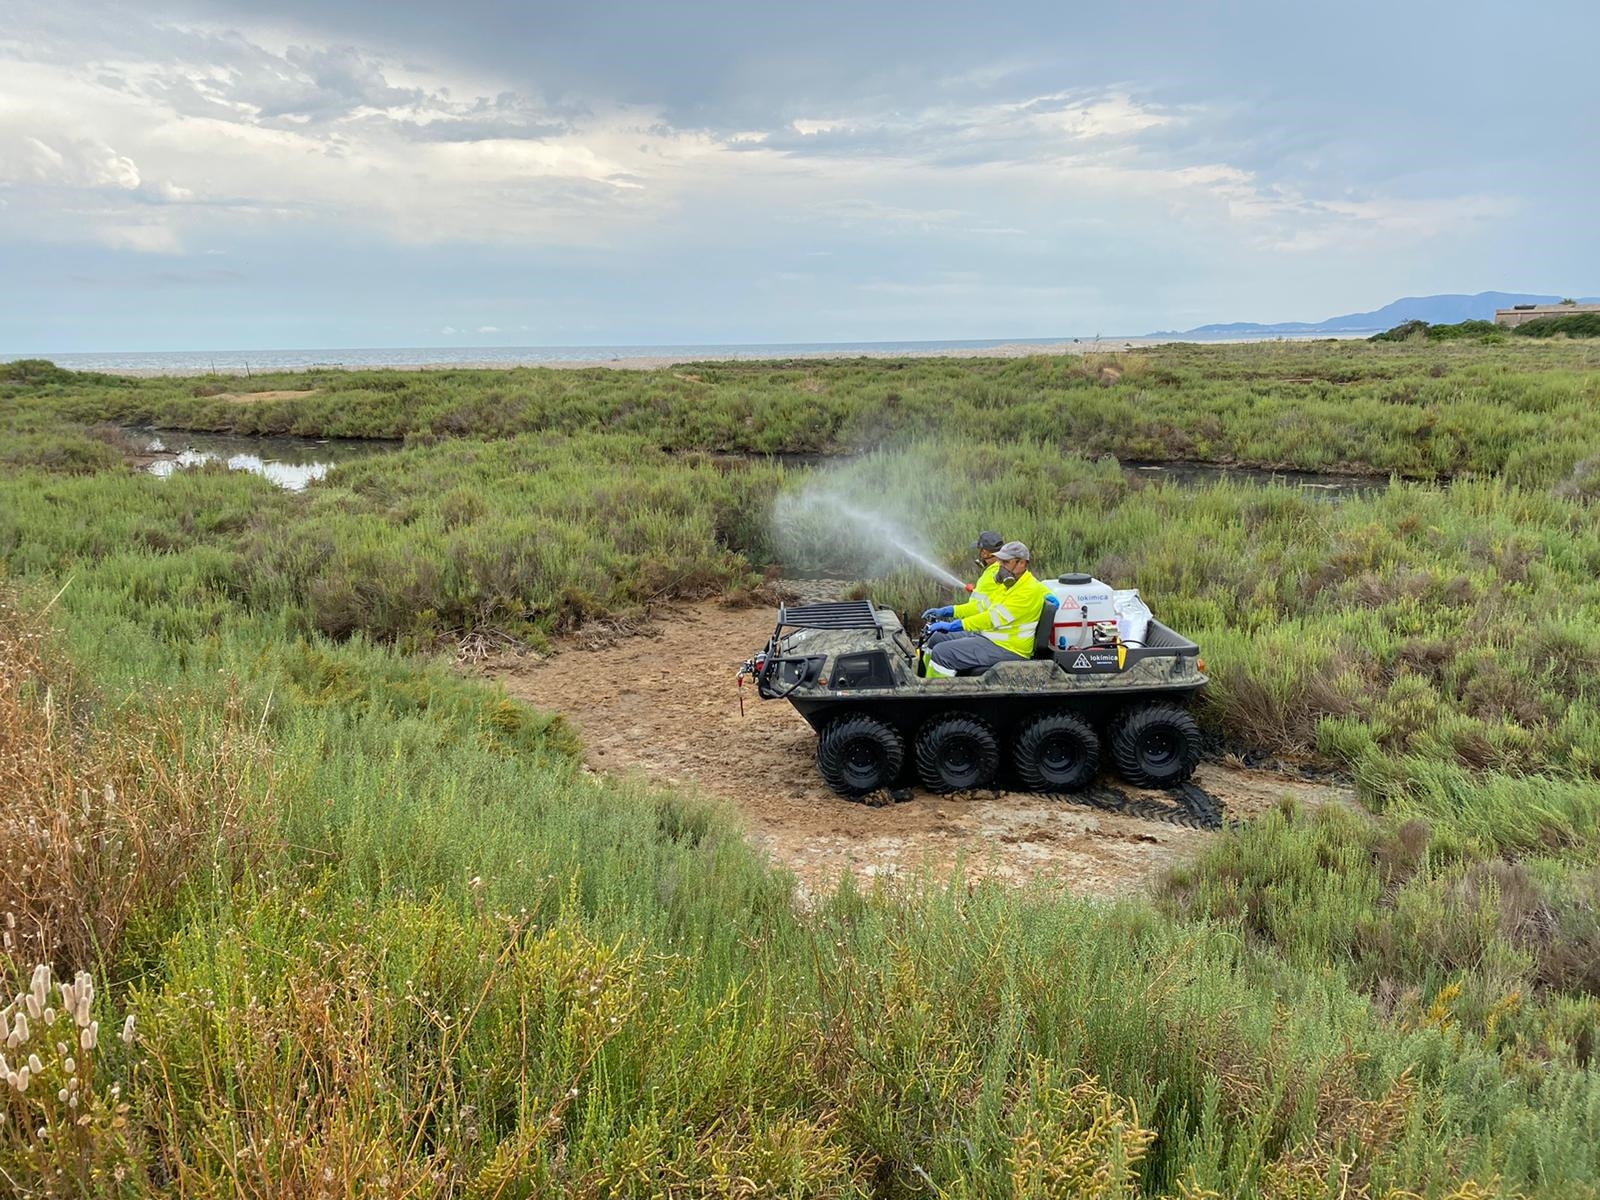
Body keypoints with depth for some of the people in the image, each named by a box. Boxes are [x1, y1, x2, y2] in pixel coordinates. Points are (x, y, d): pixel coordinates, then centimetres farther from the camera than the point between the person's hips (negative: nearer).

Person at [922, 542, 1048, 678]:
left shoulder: (1029, 590, -19)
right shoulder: (1010, 584, 14)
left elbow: (995, 617, -25)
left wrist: (953, 625, -27)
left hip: (1007, 648, -11)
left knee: (941, 653, -20)